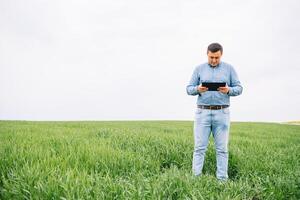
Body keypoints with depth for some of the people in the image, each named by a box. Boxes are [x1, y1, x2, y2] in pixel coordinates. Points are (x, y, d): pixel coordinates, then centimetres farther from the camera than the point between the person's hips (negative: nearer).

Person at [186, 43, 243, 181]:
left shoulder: (229, 68, 6)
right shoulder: (199, 69, 7)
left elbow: (239, 88, 4)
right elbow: (189, 89, 5)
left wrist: (228, 90, -18)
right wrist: (198, 89, -18)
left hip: (222, 113, 0)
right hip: (203, 112, 0)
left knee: (222, 148, 1)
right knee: (199, 147, -2)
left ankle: (222, 180, 8)